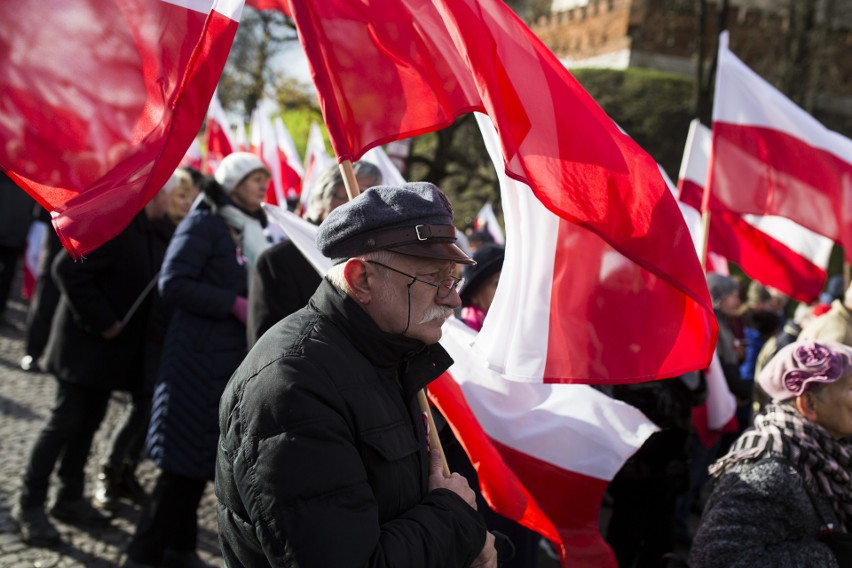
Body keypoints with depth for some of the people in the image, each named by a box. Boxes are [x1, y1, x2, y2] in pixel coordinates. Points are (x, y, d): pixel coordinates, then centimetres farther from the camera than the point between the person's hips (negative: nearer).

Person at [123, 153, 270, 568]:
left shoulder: (249, 231, 15)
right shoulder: (203, 224, -9)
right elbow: (173, 284, -18)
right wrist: (234, 305, -19)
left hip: (234, 357, 8)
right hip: (199, 356, -8)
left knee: (203, 456, 13)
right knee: (186, 456, -5)